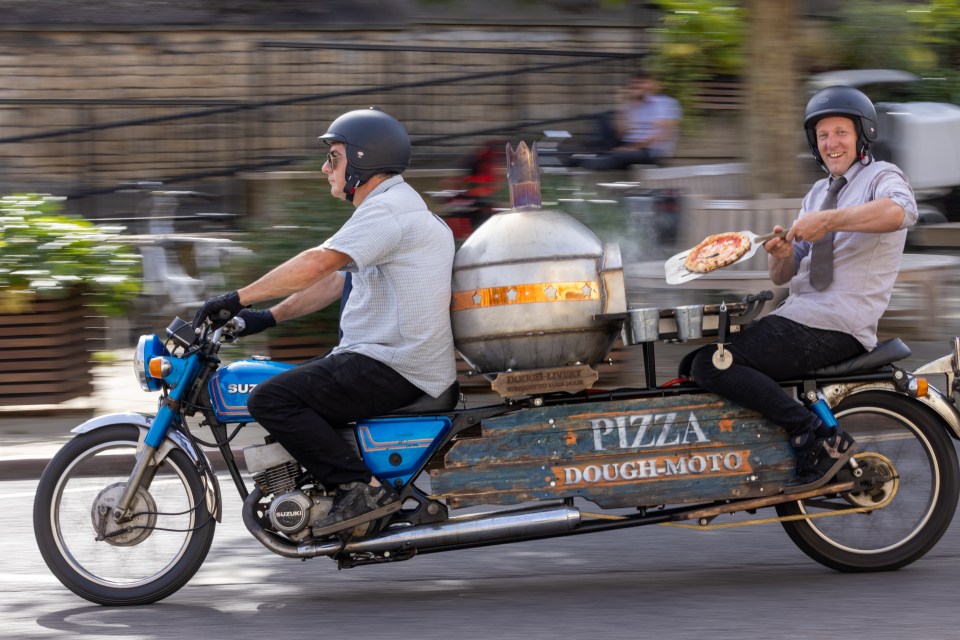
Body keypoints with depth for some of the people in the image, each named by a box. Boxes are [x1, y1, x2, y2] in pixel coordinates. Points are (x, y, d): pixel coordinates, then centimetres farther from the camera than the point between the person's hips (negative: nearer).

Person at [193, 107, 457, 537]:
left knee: (271, 400, -19)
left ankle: (363, 489, -20)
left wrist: (237, 299, -22)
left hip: (396, 368, -11)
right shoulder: (391, 206, 21)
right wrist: (268, 318, 17)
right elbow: (335, 280, 24)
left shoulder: (388, 209, -14)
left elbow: (318, 264, -25)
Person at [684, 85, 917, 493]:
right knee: (695, 361, 3)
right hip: (797, 314, 9)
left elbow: (899, 211, -29)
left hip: (836, 326, -9)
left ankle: (821, 439, -23)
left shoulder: (882, 177, -1)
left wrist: (829, 220, -33)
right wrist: (781, 255, -4)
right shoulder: (819, 192, 24)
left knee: (712, 365, -23)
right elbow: (784, 276, 20)